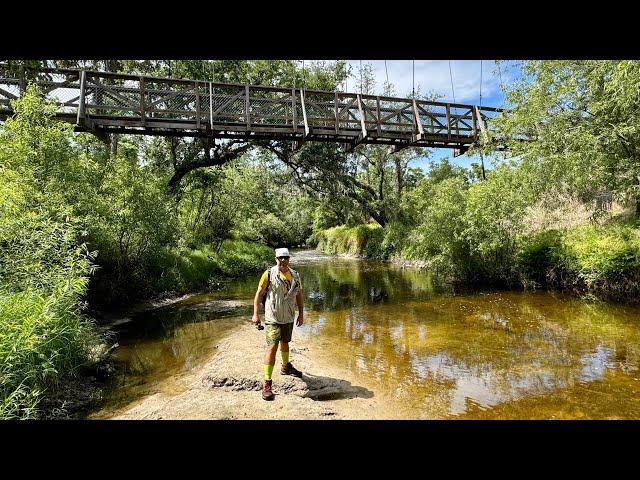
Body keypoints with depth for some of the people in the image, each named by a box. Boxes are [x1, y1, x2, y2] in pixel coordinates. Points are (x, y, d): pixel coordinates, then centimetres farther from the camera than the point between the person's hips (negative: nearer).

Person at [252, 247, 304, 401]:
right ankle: (266, 383, -7)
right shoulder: (269, 274, -11)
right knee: (272, 347, -12)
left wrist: (301, 314, 12)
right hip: (273, 318, -5)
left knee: (285, 342, 25)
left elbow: (299, 295, 13)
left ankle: (286, 367, 48)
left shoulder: (295, 275, 3)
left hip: (289, 318, 5)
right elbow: (259, 293, -8)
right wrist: (255, 314, -13)